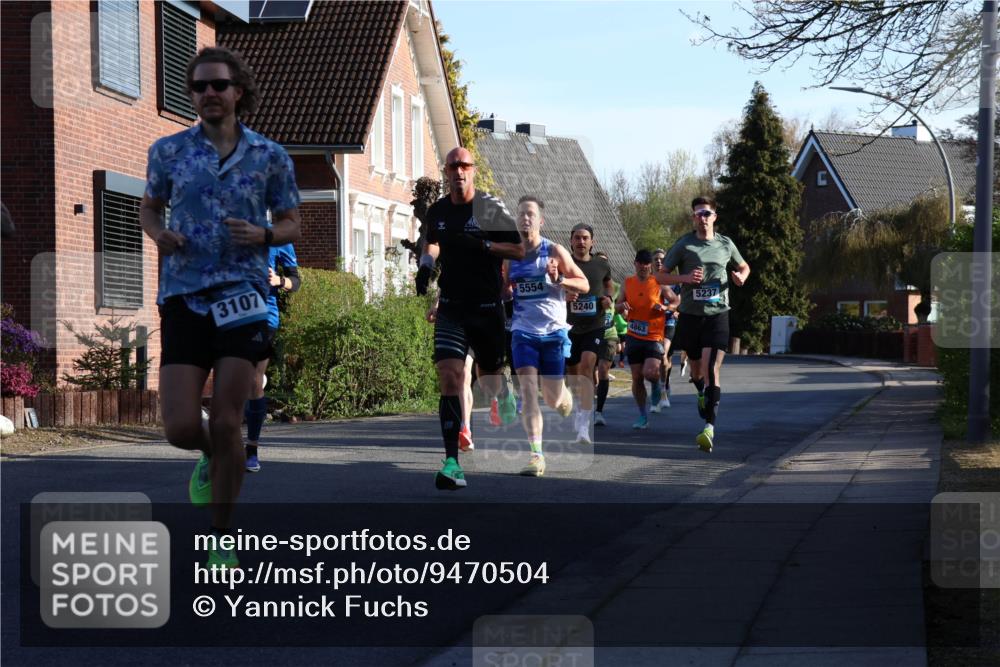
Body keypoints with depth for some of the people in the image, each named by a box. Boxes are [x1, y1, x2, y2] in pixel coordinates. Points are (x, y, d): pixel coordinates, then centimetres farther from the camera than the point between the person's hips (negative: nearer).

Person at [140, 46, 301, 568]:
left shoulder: (270, 156, 5)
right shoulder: (168, 151, 7)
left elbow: (291, 225, 11)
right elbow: (149, 206, 20)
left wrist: (262, 235, -11)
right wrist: (158, 234, -3)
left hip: (243, 295, -1)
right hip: (183, 297, 1)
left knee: (226, 424, -5)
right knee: (181, 427, -7)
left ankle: (221, 541, 11)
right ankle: (211, 458, 32)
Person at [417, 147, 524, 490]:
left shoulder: (491, 207, -4)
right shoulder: (437, 210, 8)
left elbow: (519, 250, -5)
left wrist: (481, 244, -18)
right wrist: (425, 264, 9)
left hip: (487, 307, -1)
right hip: (451, 307, 2)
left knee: (490, 380, 11)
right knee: (449, 378, -16)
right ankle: (452, 462, -22)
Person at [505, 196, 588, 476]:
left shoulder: (554, 251, -4)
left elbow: (584, 285, 0)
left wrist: (559, 279, -18)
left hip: (554, 331, -2)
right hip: (523, 331, 2)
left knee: (553, 398, 3)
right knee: (528, 390, -14)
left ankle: (567, 400, 41)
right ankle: (536, 455, -14)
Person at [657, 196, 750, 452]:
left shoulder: (726, 244, 6)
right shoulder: (683, 244, 0)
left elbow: (744, 267, 24)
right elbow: (660, 276, 2)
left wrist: (741, 277, 0)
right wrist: (685, 278, -15)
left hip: (717, 315, -1)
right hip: (690, 315, 1)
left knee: (712, 369, -15)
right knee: (696, 368, 15)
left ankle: (710, 426, -21)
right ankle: (702, 394, 50)